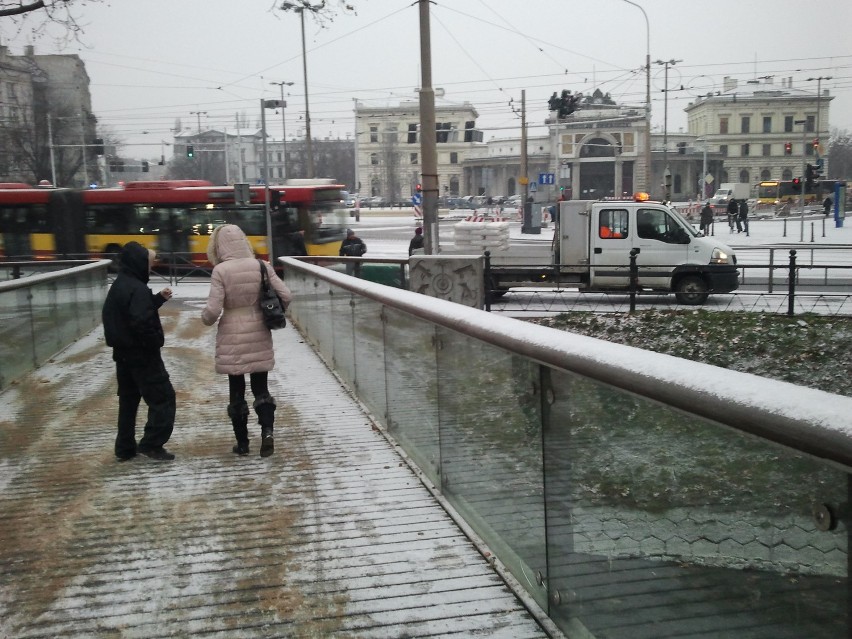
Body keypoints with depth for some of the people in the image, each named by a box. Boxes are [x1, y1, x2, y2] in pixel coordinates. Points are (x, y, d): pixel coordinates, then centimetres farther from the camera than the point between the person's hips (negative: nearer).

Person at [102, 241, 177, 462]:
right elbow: (142, 322, -28)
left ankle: (125, 448, 20)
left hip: (123, 353, 10)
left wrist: (159, 298, 9)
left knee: (128, 399, 15)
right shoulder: (137, 288, -21)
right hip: (142, 354, -10)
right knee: (163, 397, 0)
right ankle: (152, 444, 0)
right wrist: (155, 343, -14)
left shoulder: (118, 285, 11)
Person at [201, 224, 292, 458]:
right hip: (259, 335, 2)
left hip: (232, 337, -2)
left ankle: (242, 443, 18)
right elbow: (286, 296, -4)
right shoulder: (262, 266, -4)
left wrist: (206, 318, 7)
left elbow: (213, 310, -15)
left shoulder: (220, 271, -13)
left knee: (237, 390, 10)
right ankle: (267, 430, -8)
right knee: (260, 387, 13)